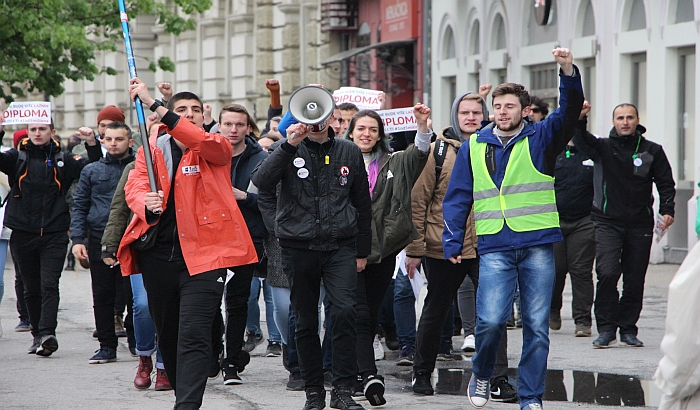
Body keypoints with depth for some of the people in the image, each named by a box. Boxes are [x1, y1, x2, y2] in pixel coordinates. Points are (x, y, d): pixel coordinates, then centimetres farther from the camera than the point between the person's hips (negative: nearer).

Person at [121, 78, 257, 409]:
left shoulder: (215, 148, 2)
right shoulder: (152, 149, 11)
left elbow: (205, 143, -21)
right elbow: (135, 186, -1)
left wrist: (154, 105, -27)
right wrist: (146, 204, -27)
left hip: (201, 254, -4)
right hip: (157, 254, 4)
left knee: (194, 335, -14)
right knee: (167, 334, 14)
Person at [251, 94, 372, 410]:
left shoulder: (348, 152, 9)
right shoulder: (290, 151, 3)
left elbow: (362, 205, 16)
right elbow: (260, 182, -16)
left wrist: (362, 251, 15)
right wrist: (289, 146, -22)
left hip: (340, 247, 0)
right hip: (298, 247, 0)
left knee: (344, 311, -17)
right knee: (305, 321, 5)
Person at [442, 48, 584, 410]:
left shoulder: (540, 139, 6)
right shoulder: (474, 147, 11)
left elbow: (569, 112, -10)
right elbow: (457, 198, 12)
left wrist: (568, 72, -27)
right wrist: (452, 241, 4)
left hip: (538, 246, 0)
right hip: (494, 248, 0)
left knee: (537, 325, 1)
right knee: (491, 319, -13)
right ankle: (481, 374, 15)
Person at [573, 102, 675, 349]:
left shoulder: (652, 151, 9)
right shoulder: (603, 148, 6)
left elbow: (665, 184, 10)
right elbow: (582, 141, -12)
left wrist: (667, 210, -6)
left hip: (640, 225, 2)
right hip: (607, 223, -2)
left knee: (635, 280, 4)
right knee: (607, 273, -16)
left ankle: (628, 328, 15)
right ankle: (606, 328, -8)